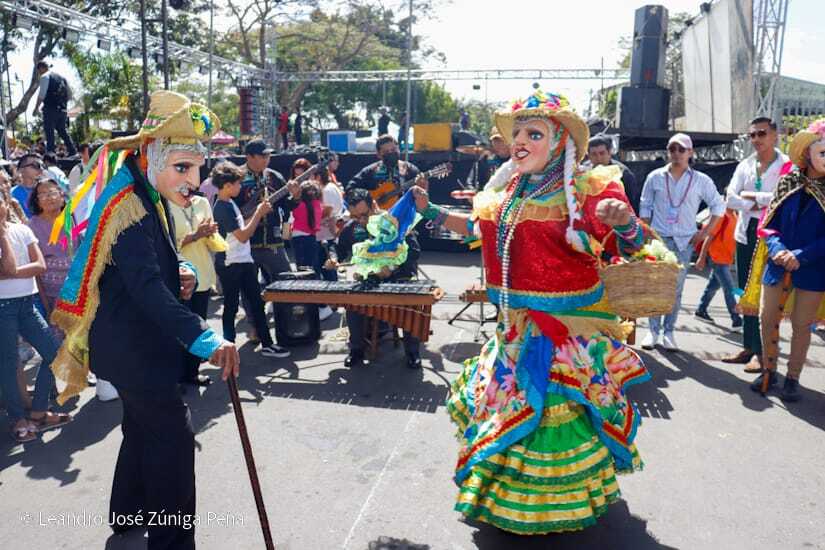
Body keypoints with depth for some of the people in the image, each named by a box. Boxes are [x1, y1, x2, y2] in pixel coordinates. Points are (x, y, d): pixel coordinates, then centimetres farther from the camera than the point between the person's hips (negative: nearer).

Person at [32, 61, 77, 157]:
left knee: (49, 131, -5)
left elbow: (42, 94, -10)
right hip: (62, 109, 7)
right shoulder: (60, 77, 18)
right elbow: (69, 94, 18)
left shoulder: (45, 77, -3)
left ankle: (50, 152, -9)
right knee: (63, 130, 11)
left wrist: (36, 107, -5)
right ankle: (73, 151, 6)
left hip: (50, 109, -7)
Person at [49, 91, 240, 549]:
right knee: (173, 433, -6)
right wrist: (204, 339, -49)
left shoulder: (152, 197, 5)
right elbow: (147, 288, -38)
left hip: (137, 340, 11)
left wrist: (182, 270, -4)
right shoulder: (128, 206, -27)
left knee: (143, 423, 24)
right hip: (130, 345, -11)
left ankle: (129, 511, 44)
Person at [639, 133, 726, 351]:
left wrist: (705, 232, 4)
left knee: (676, 289, 2)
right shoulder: (655, 177, 5)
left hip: (684, 242, 0)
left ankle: (669, 332, 9)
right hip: (658, 239, 0)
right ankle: (653, 331, 4)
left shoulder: (701, 180, 5)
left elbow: (718, 206, 11)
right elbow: (645, 207, 8)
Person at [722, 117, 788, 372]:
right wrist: (759, 205, -12)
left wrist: (750, 196, -9)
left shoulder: (787, 165, -4)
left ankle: (762, 352, 3)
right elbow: (731, 199, 0)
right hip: (745, 235, 5)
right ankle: (749, 346, 19)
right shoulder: (745, 165, 11)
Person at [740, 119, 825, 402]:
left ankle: (792, 379, 20)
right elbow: (769, 222, 3)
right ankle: (768, 371, 25)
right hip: (778, 263, 2)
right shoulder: (788, 181, 2)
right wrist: (778, 249, -14)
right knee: (767, 319, 7)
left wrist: (801, 256, -18)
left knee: (801, 324, 7)